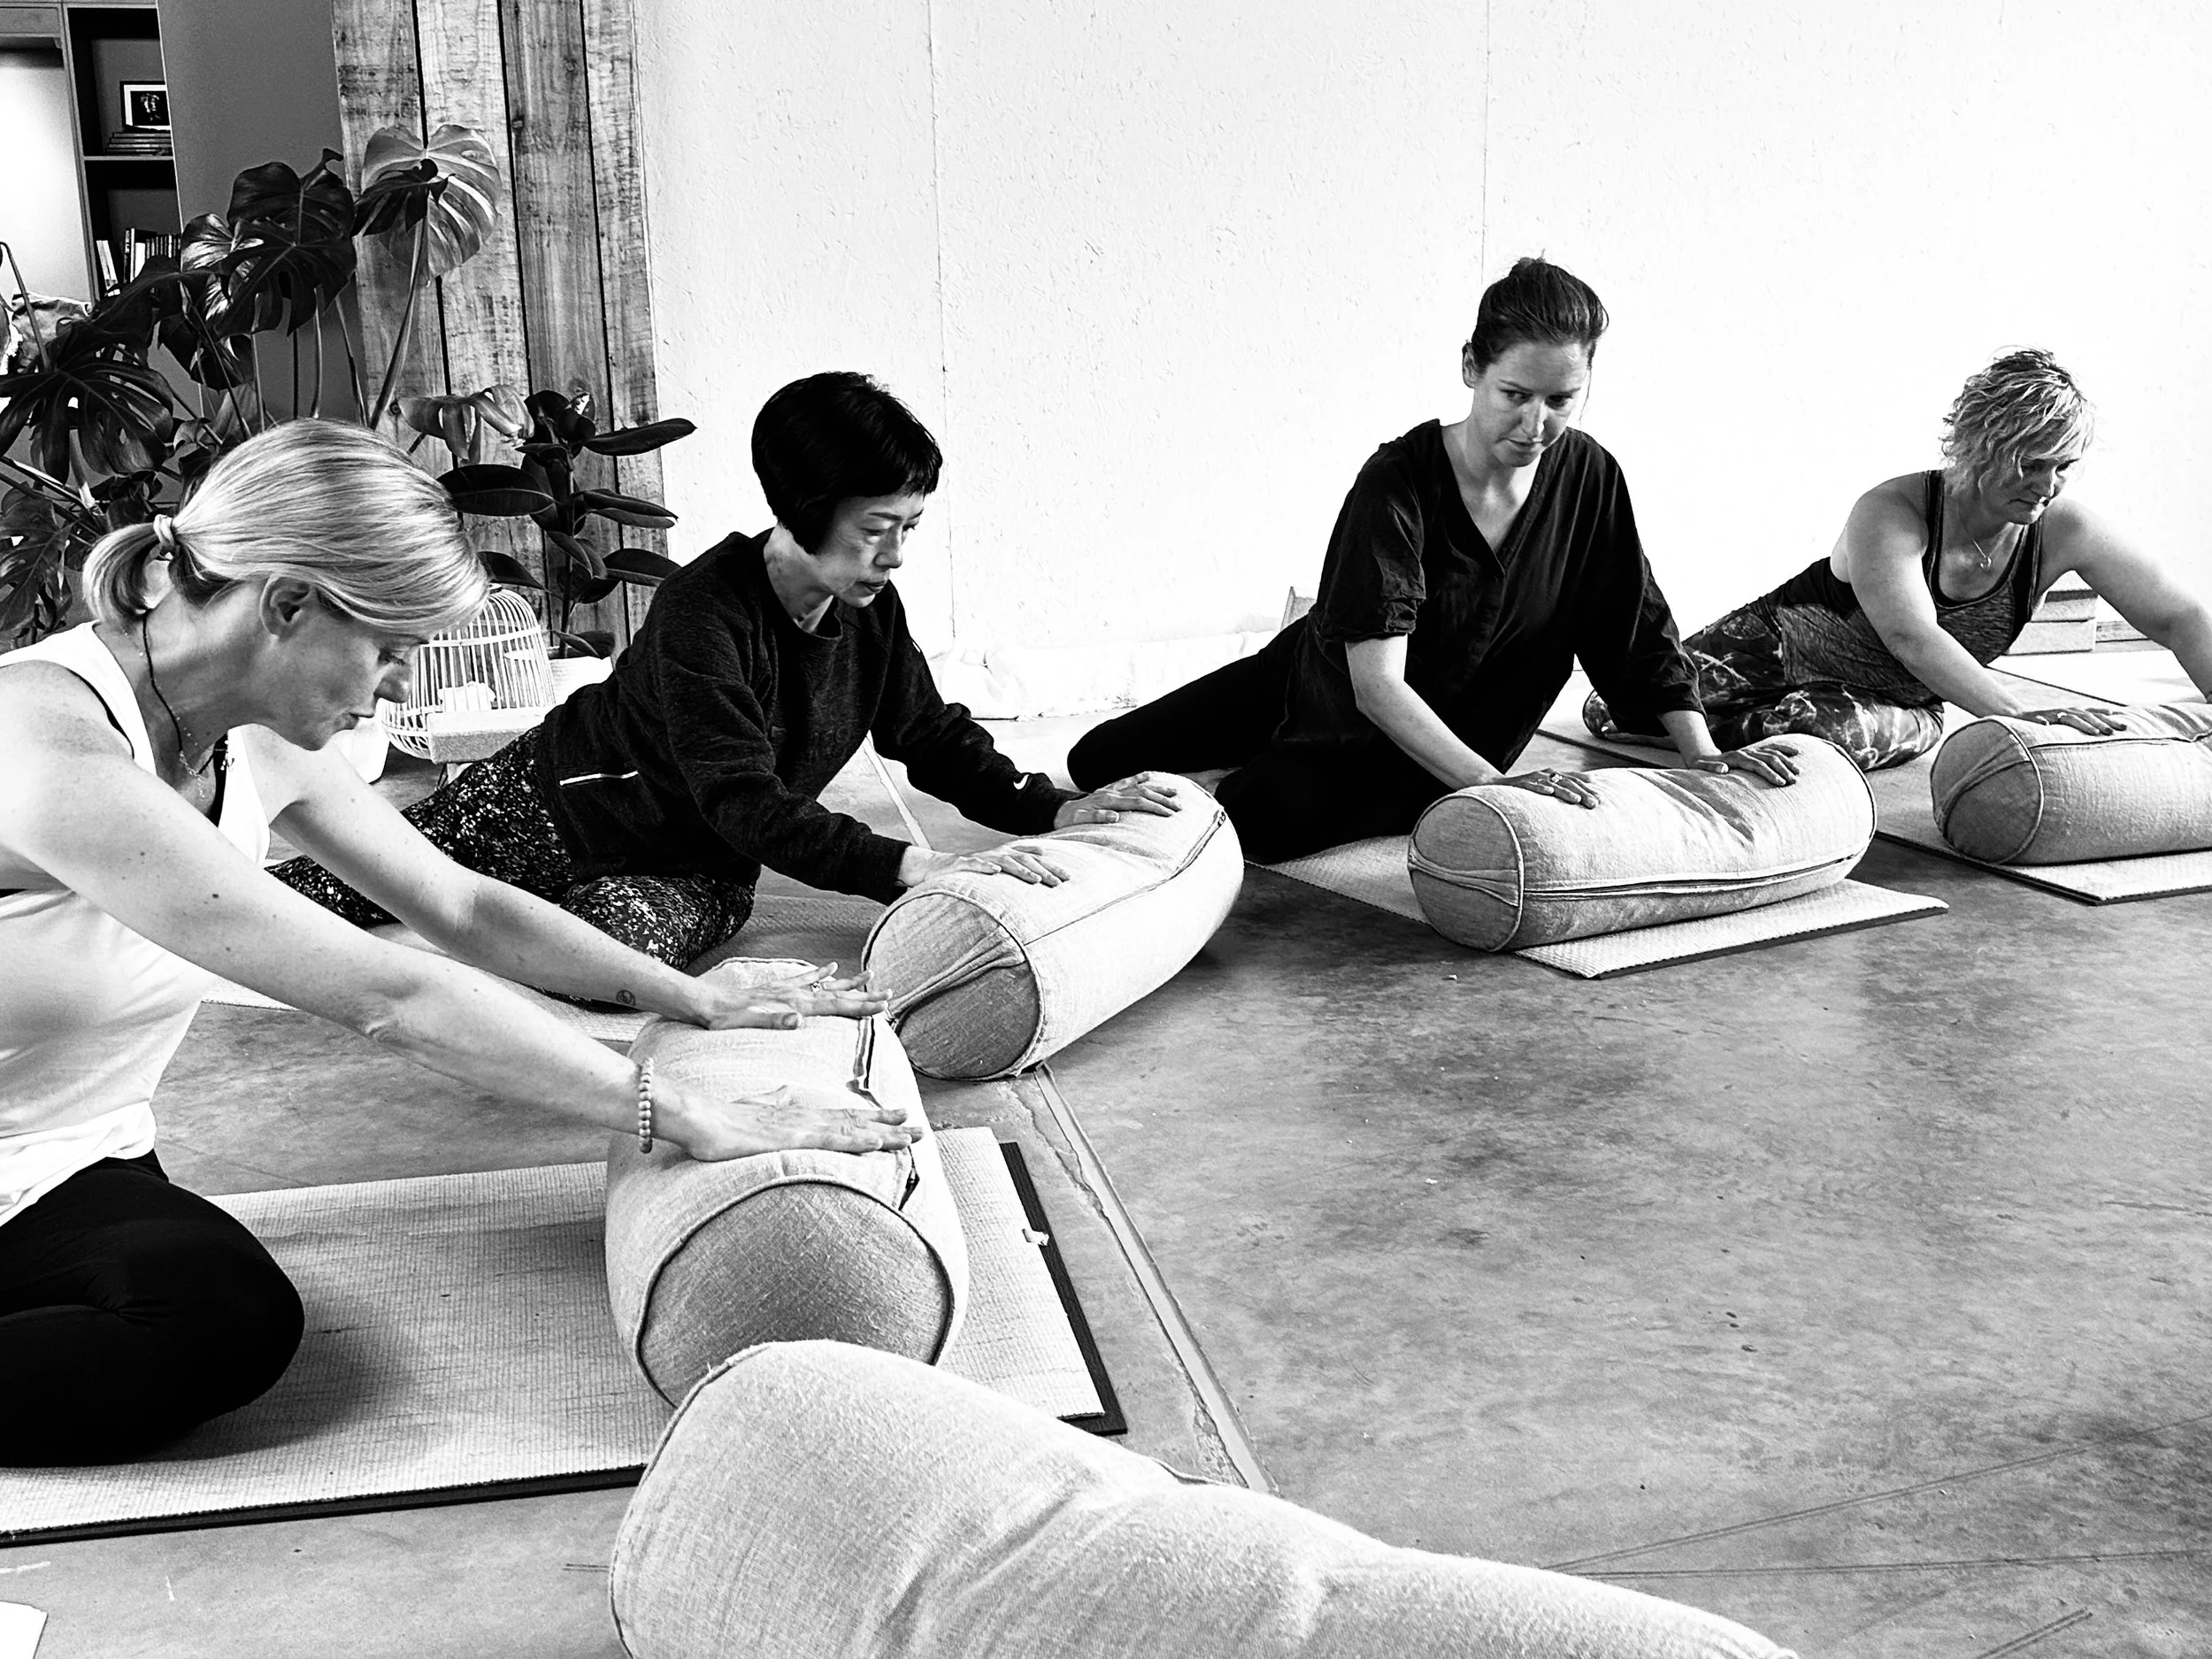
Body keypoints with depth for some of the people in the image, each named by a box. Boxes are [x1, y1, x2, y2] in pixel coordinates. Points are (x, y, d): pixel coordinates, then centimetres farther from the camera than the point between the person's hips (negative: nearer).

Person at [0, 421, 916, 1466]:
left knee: (233, 1310, -16)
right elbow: (386, 998, -34)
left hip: (86, 1165, 9)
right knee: (227, 1317, -29)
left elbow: (463, 908, 7)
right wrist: (692, 1122, -32)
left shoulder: (252, 742, -3)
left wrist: (699, 1001, 1)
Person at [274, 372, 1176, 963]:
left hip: (691, 871, 4)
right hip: (555, 800, -4)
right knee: (340, 886, -1)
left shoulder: (871, 609, -11)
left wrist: (1054, 809, -13)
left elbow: (932, 734, 3)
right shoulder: (703, 613, -32)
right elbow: (747, 804, -36)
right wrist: (913, 867, -45)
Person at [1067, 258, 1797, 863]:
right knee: (1097, 762, 3)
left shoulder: (1587, 476, -13)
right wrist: (1492, 781, -43)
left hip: (1422, 757, 1)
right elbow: (1377, 684, -34)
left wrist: (1703, 754, -13)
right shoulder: (1399, 482, -27)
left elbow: (1642, 631, -2)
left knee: (1259, 818, -31)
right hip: (1315, 686, -1)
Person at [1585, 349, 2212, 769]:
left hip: (1898, 697, 3)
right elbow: (1912, 636, -43)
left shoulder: (2065, 530, -18)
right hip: (1777, 645, -3)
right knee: (1614, 708, -14)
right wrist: (2019, 707, -54)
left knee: (1817, 727, -35)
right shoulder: (1889, 513, -30)